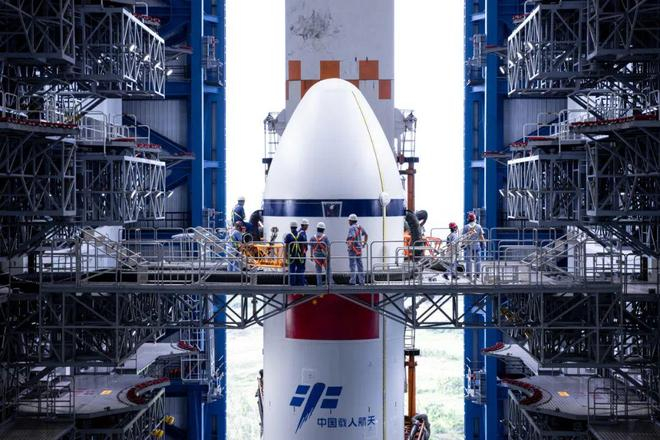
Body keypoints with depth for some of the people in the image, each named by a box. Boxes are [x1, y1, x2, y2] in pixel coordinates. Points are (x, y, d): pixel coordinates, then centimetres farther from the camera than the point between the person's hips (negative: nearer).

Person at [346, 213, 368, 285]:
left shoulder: (352, 228, -12)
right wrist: (364, 243, 24)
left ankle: (353, 281, -7)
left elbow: (352, 237, -28)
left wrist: (350, 244, -24)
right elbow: (366, 235, 23)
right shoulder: (360, 227, 13)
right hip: (359, 248, 7)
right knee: (359, 264, 9)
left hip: (353, 248, -7)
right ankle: (361, 281, 10)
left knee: (352, 264, -5)